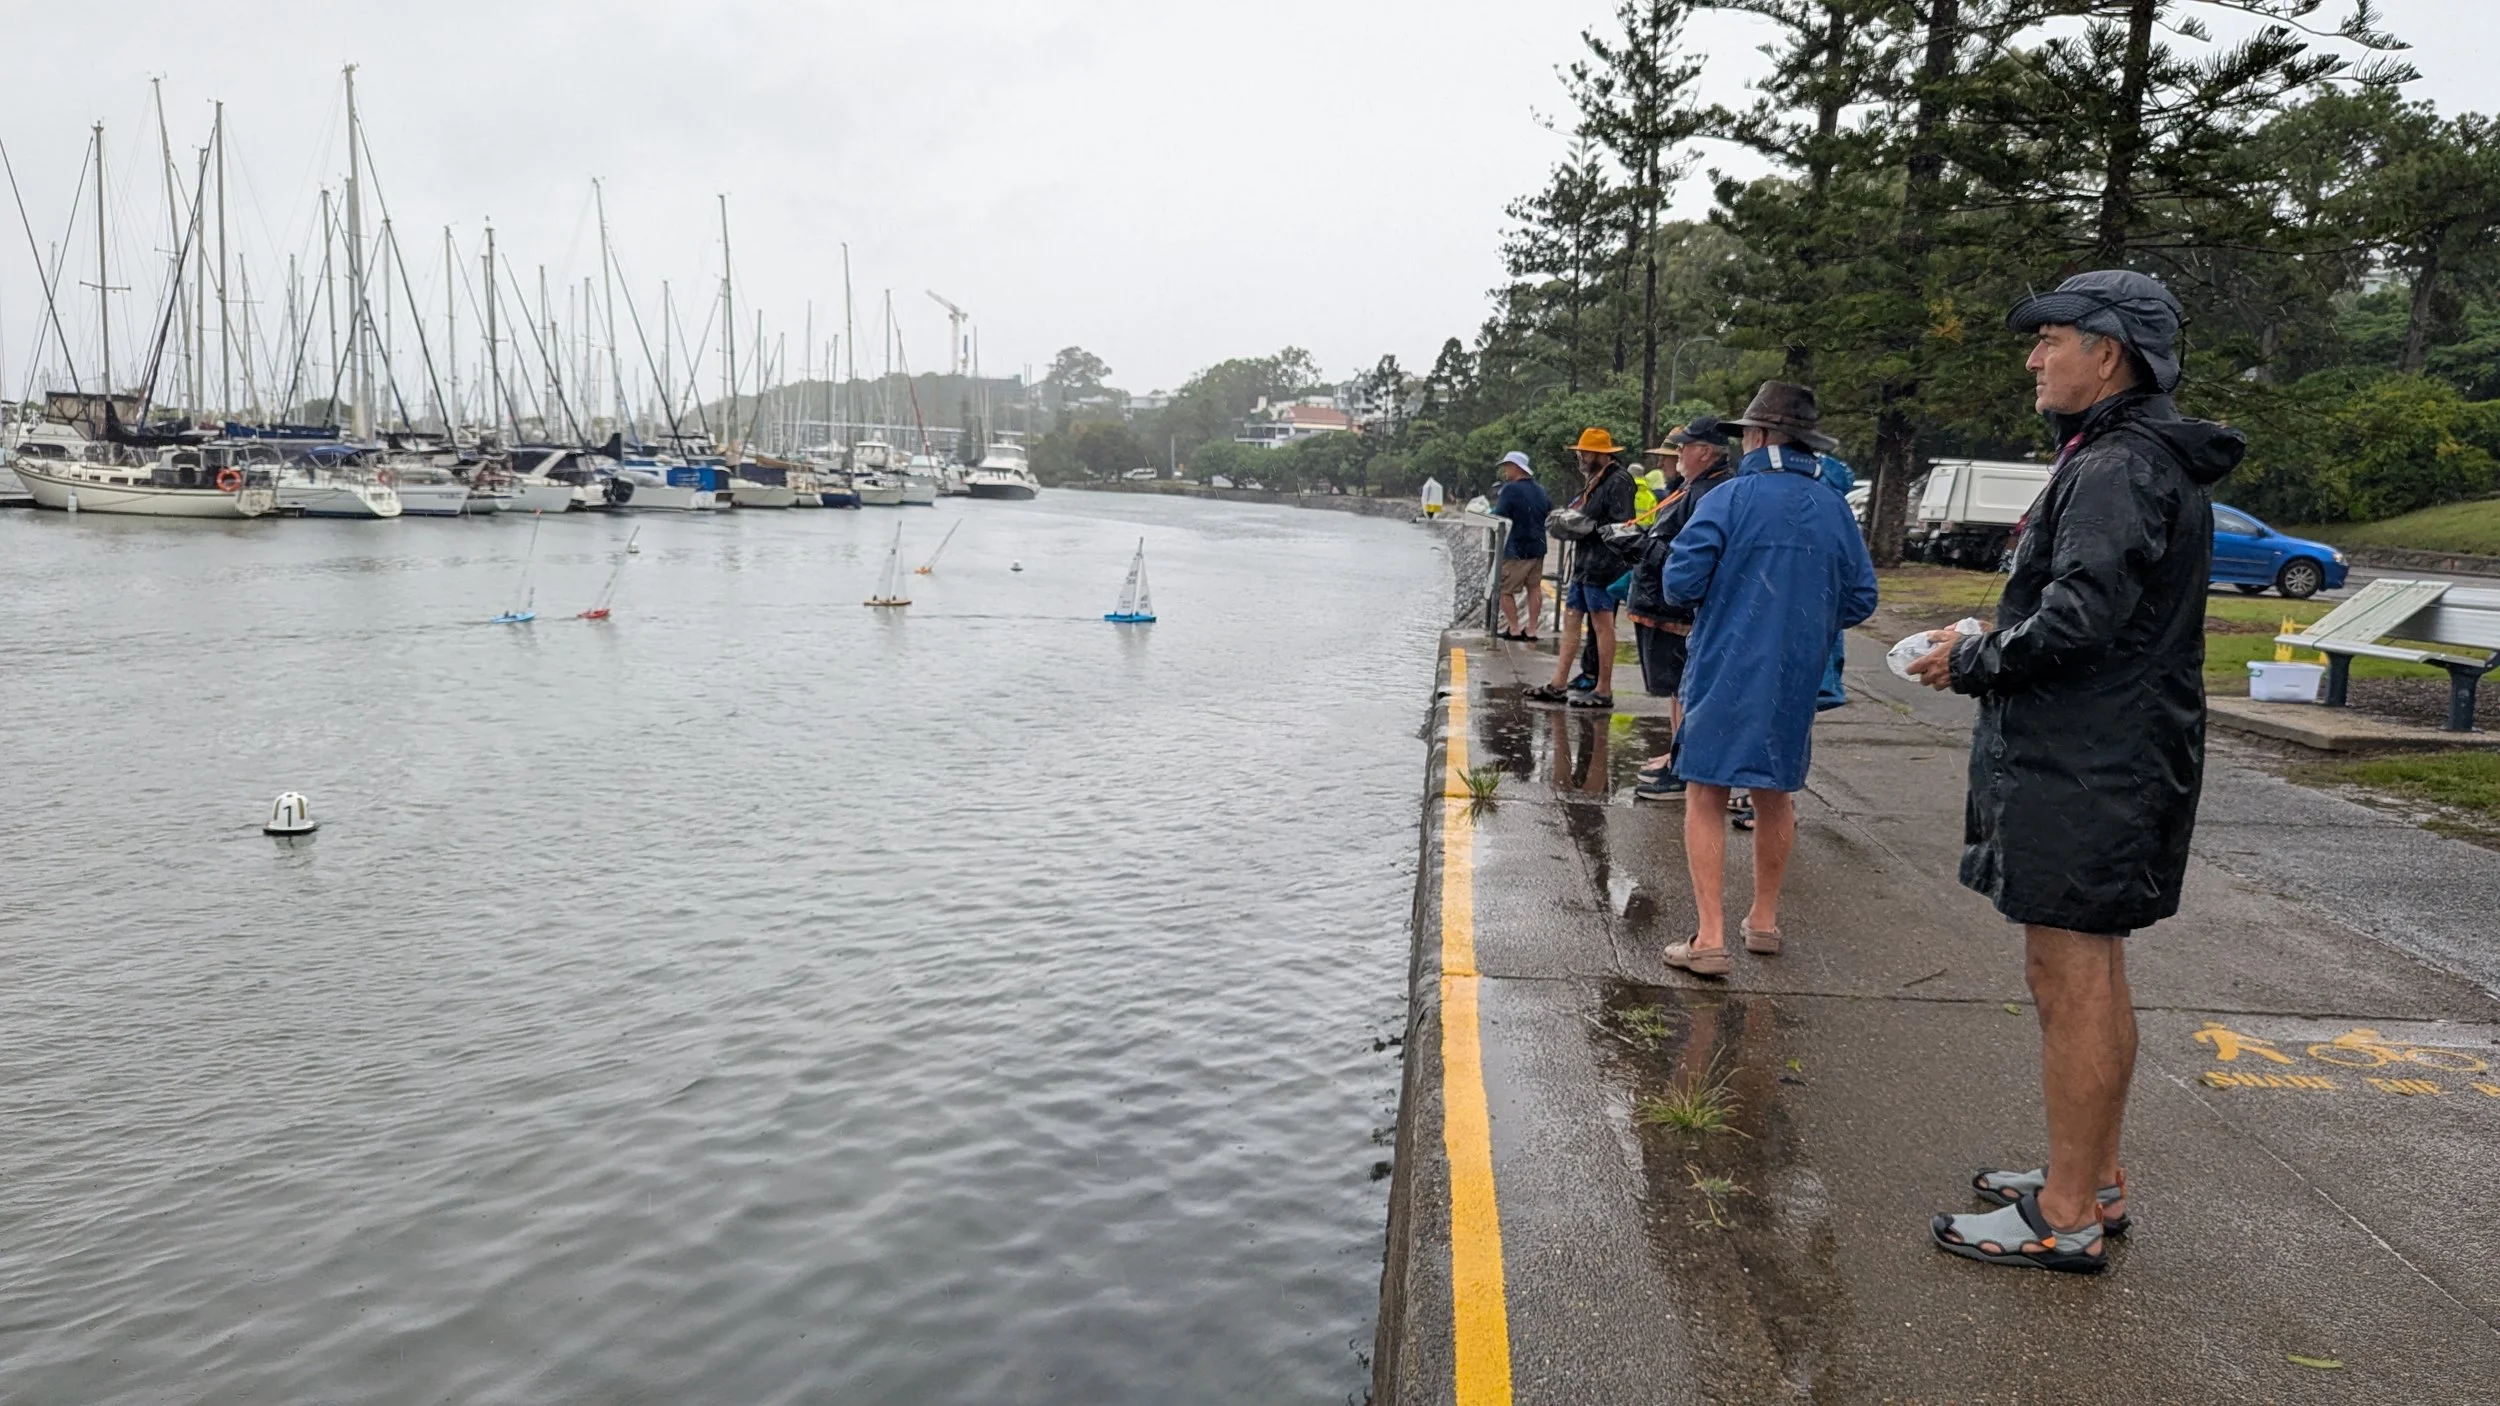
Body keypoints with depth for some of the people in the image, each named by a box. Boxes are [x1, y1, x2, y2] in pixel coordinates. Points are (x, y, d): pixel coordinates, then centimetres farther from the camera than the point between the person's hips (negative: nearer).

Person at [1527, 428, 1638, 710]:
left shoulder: (1618, 481, -13)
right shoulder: (1592, 481, 17)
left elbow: (1621, 526, -19)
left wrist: (1586, 526, -20)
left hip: (1602, 566, -10)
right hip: (1583, 562, 10)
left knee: (1602, 625, -3)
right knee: (1571, 621, 11)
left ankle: (1604, 691, 4)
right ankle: (1557, 686, 16)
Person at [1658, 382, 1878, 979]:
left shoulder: (1731, 499, -11)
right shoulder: (1834, 509, 3)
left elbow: (1682, 580, -16)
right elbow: (1861, 598, 7)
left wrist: (1714, 600, 6)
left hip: (1725, 671, -5)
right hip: (1797, 678, 5)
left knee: (1706, 797, 2)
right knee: (1775, 795, 19)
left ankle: (1710, 937, -3)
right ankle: (1764, 918, 33)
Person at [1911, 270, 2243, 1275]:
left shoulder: (2120, 468, -17)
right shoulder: (2141, 458, 17)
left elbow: (2080, 615, -27)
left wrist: (1973, 661, -12)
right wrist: (1985, 651, 10)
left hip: (2088, 771, -11)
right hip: (2101, 758, 11)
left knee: (2071, 979, -5)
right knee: (2088, 974, 17)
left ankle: (2066, 1217, 5)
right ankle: (2092, 1179, 29)